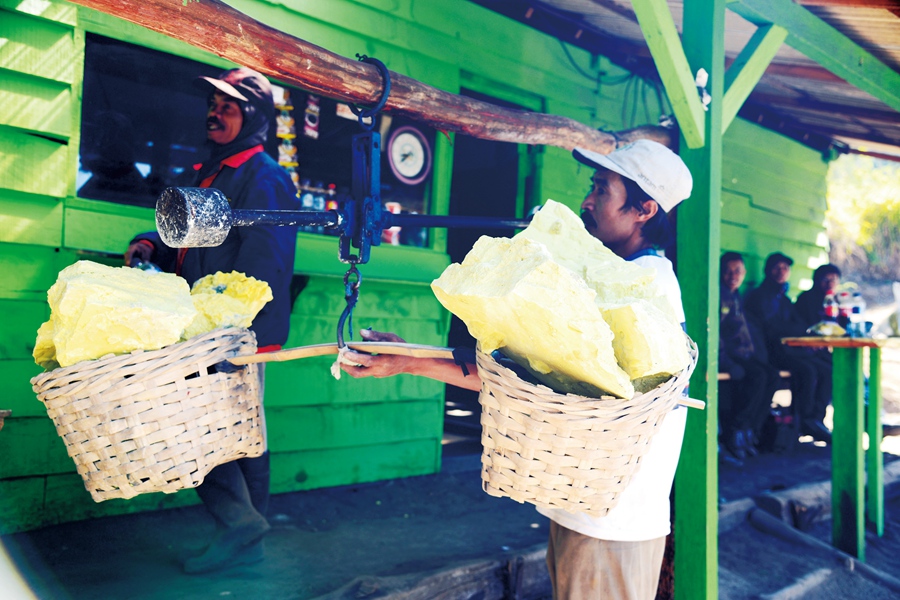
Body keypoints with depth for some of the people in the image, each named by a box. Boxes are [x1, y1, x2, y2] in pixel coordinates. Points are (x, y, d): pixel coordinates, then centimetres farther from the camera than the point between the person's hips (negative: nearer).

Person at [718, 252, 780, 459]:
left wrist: (759, 355, 6)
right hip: (723, 355, -7)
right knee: (757, 376, -27)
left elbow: (753, 331, 23)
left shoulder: (739, 300, 23)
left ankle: (750, 431, -12)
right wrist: (725, 359, -20)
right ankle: (734, 432, -17)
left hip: (742, 354, 7)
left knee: (772, 375, -16)